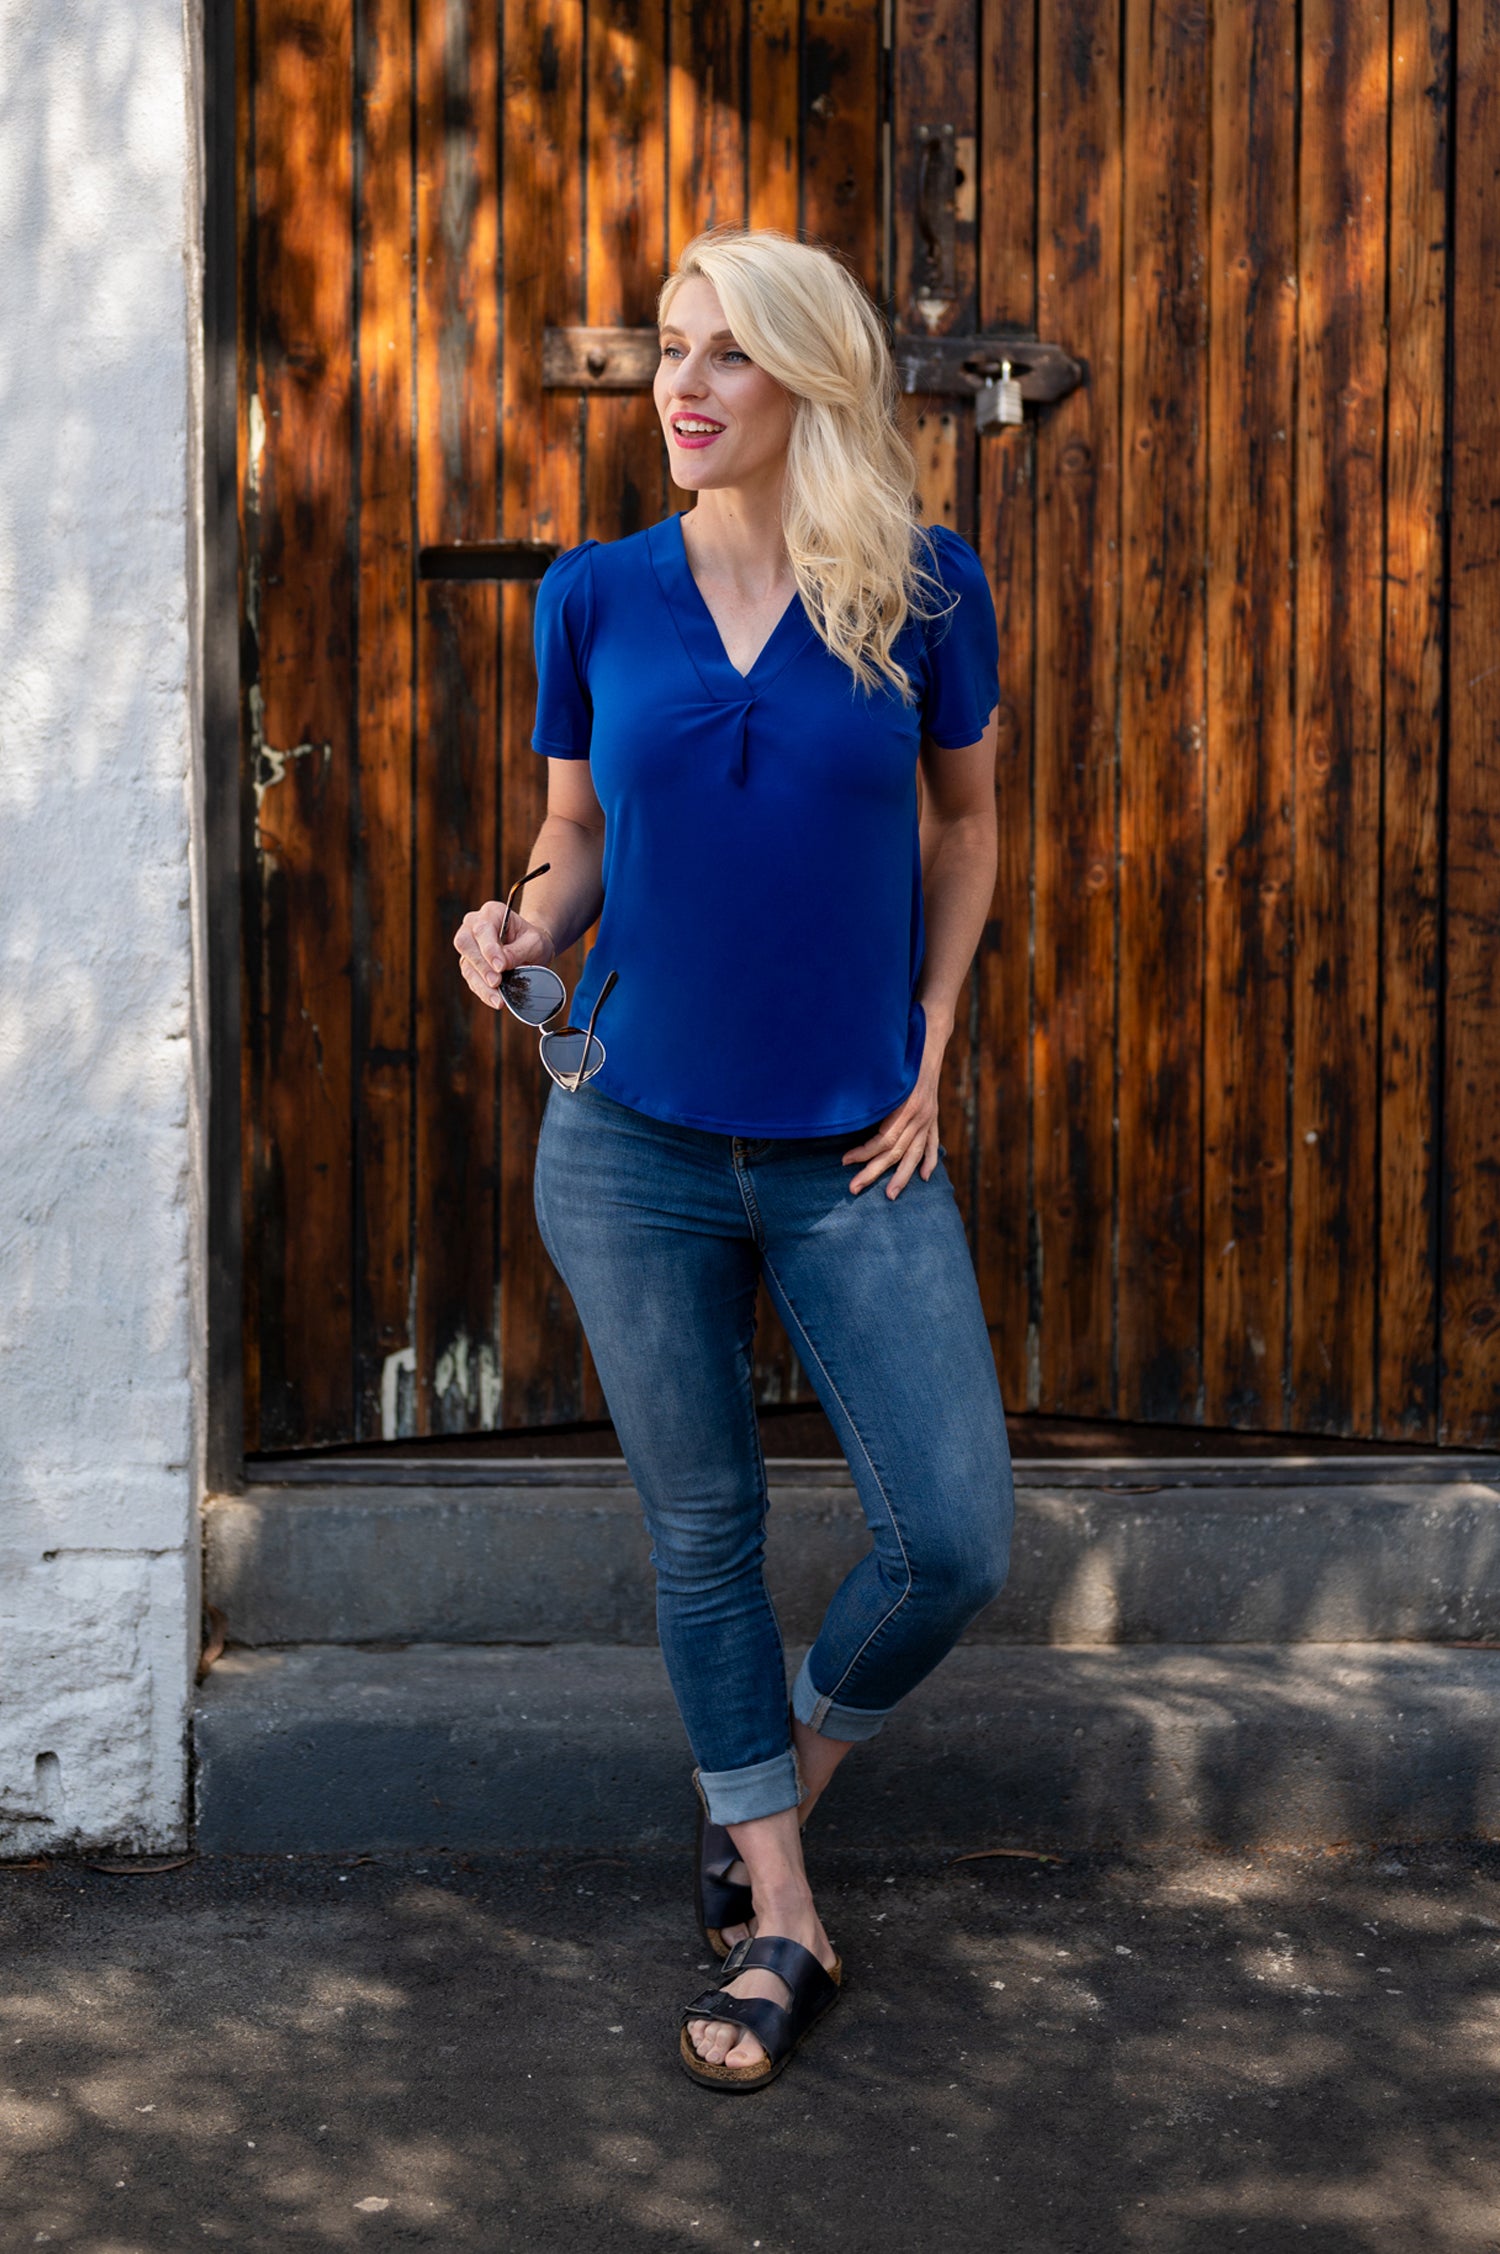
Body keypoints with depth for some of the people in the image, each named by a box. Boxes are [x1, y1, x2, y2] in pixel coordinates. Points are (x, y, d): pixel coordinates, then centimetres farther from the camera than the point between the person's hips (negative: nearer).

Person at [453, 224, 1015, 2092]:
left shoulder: (923, 589, -3)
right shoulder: (597, 597, 0)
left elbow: (965, 821, 10)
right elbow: (577, 846, 10)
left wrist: (926, 1061, 2)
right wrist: (520, 933, -13)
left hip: (853, 1157, 0)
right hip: (635, 1140, 1)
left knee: (956, 1542, -3)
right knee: (704, 1532, 9)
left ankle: (772, 1791, 26)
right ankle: (780, 1926, 24)